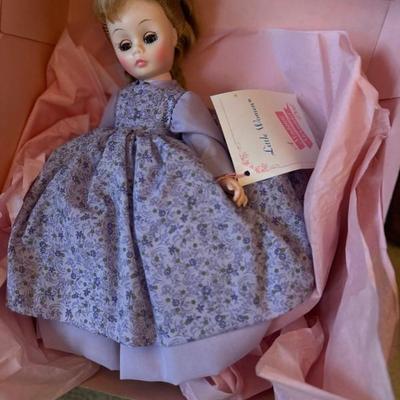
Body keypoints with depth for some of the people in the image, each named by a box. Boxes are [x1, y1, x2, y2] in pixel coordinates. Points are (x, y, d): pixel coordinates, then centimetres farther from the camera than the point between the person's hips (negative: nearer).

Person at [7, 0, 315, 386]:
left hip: (163, 180, -5)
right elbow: (100, 136, 27)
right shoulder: (120, 97, 21)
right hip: (109, 173, 6)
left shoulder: (183, 100, 3)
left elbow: (203, 140, -10)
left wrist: (224, 174, -26)